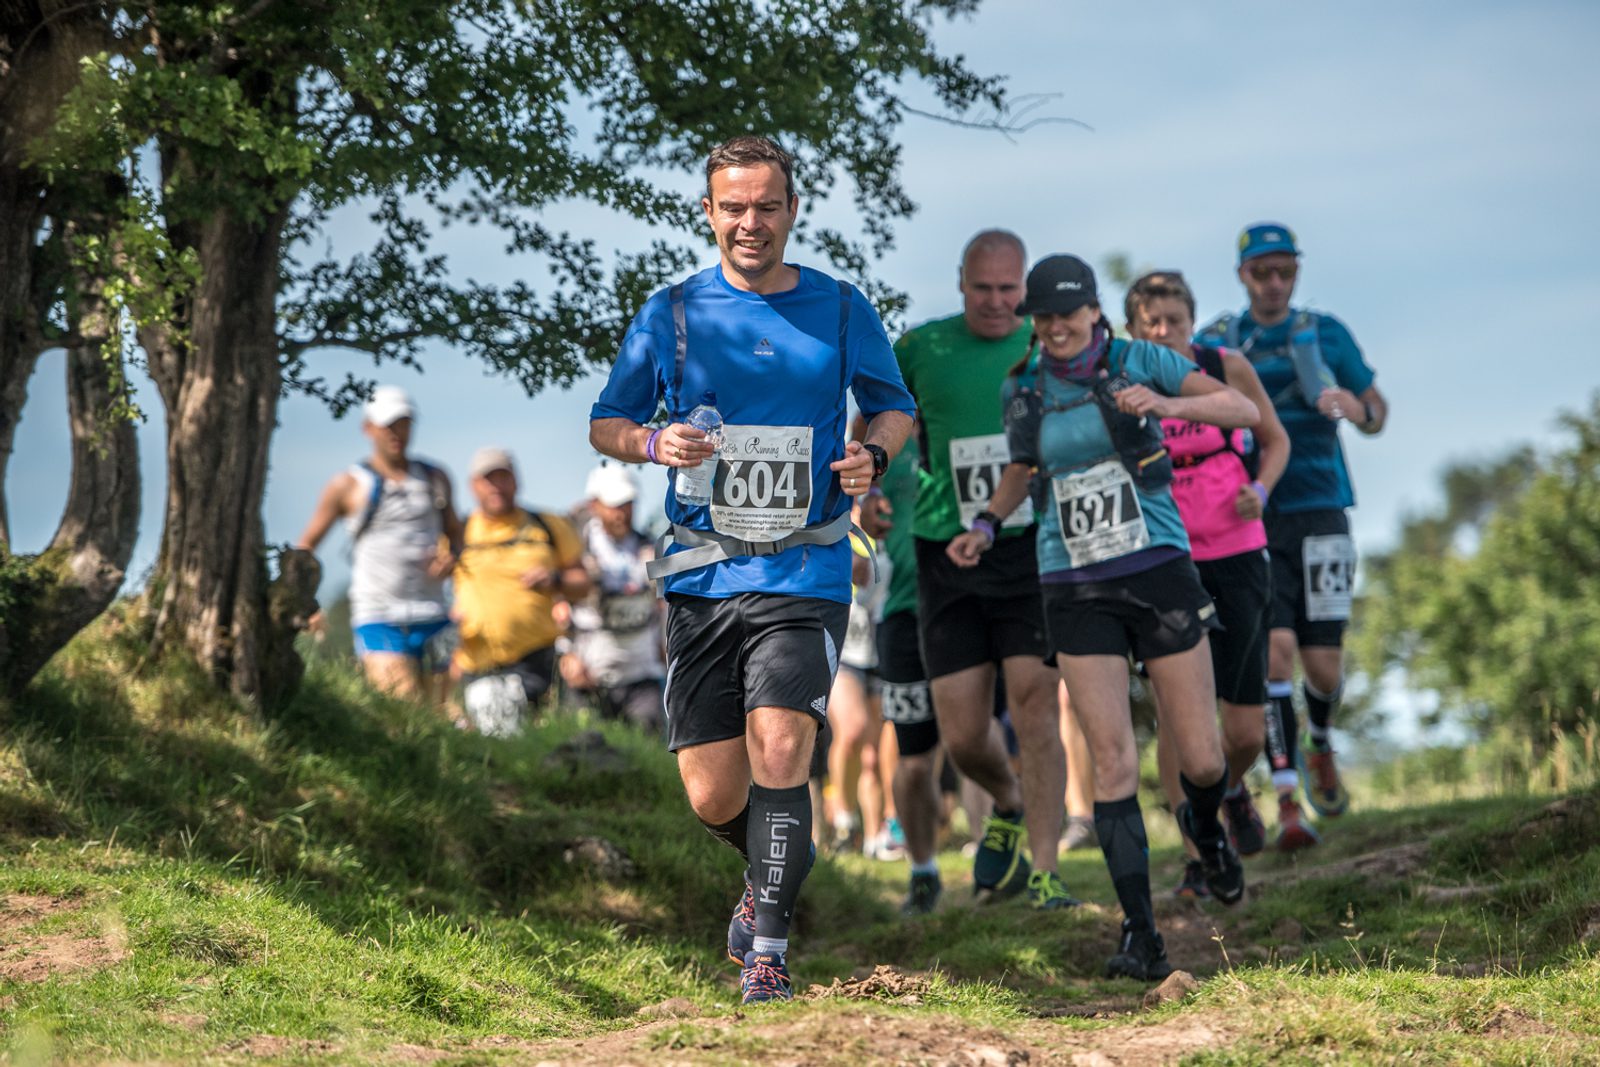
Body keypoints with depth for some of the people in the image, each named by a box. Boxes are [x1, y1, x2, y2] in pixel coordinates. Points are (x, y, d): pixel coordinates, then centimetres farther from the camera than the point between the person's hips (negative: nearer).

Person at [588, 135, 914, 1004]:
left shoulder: (840, 309, 6)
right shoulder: (671, 313, 5)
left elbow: (894, 405, 18)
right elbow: (606, 423, 12)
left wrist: (873, 455, -5)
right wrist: (652, 443, -10)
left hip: (806, 574, -1)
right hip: (703, 575, 1)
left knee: (780, 746, -21)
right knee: (713, 797, 1)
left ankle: (768, 945, -11)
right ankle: (770, 871, 35)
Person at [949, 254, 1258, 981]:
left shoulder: (1137, 361, -3)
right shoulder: (1023, 387, 4)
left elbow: (1245, 411, -6)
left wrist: (1164, 404, -22)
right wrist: (985, 526, 7)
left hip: (1159, 573, -1)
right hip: (1076, 589, 1)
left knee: (1202, 761, 2)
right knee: (1113, 762, -9)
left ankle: (1204, 828, 40)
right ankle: (1141, 939, -6)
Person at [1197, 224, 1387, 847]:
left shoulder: (1326, 334, 7)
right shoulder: (1214, 344, 6)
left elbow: (1377, 413, 11)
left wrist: (1358, 410, -13)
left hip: (1318, 514, 1)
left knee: (1323, 664, -2)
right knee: (1275, 648, -17)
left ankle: (1321, 749, 32)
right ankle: (1287, 804, -14)